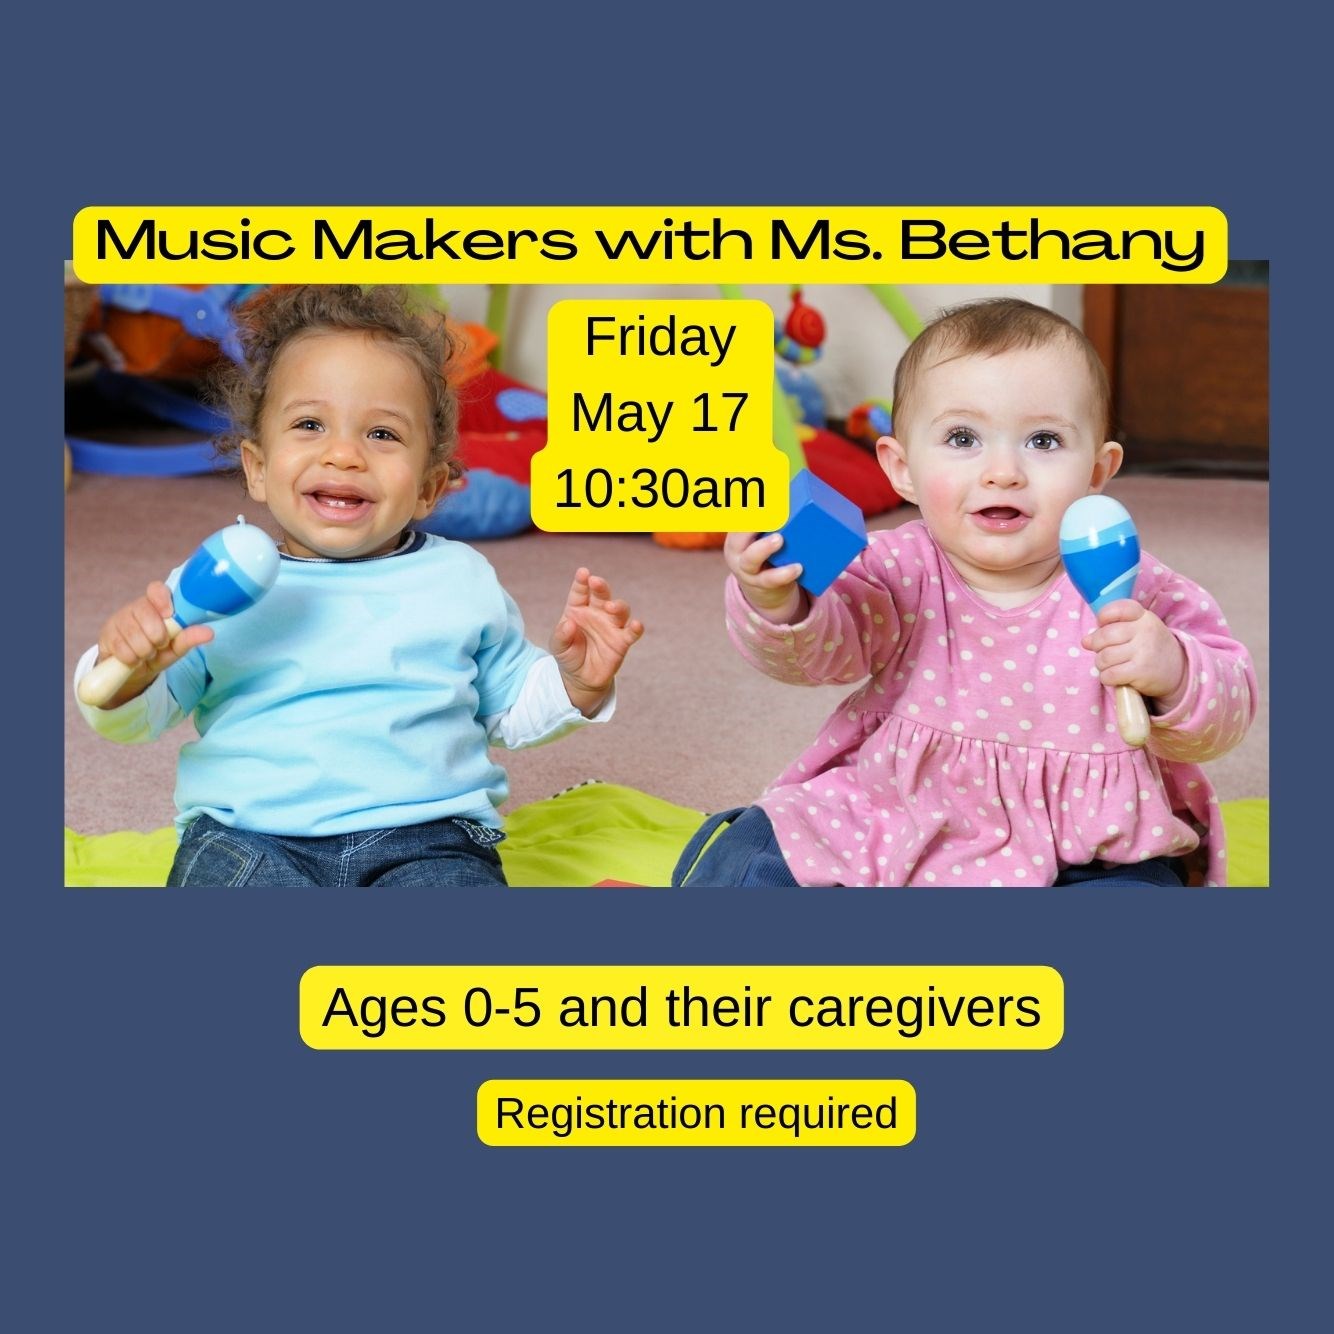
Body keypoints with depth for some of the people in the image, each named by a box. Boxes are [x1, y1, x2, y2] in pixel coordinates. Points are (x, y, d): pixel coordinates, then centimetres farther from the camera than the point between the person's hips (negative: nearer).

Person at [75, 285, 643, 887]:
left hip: (424, 832, 1)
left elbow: (512, 709, 24)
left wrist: (575, 683, 3)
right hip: (247, 832, 0)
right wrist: (128, 668, -13)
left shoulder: (462, 580, 13)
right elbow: (128, 719, 10)